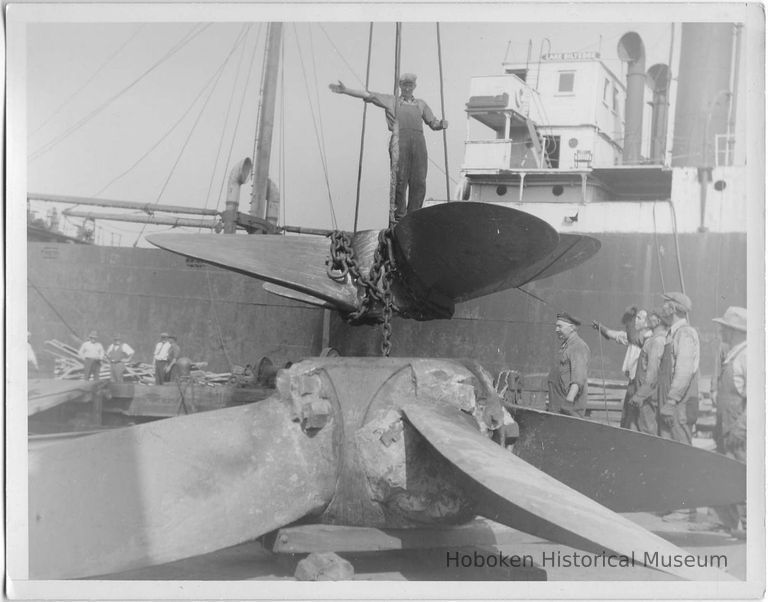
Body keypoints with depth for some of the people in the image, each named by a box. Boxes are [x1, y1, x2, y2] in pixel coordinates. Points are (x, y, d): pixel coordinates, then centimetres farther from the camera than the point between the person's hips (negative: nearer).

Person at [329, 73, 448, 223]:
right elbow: (367, 95, 13)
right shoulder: (390, 100, 19)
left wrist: (442, 124, 0)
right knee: (400, 179, -10)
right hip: (399, 140, -3)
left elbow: (433, 123, 23)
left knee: (419, 181, -5)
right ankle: (398, 215, -4)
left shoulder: (421, 104, 27)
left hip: (418, 141, 3)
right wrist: (345, 91, 6)